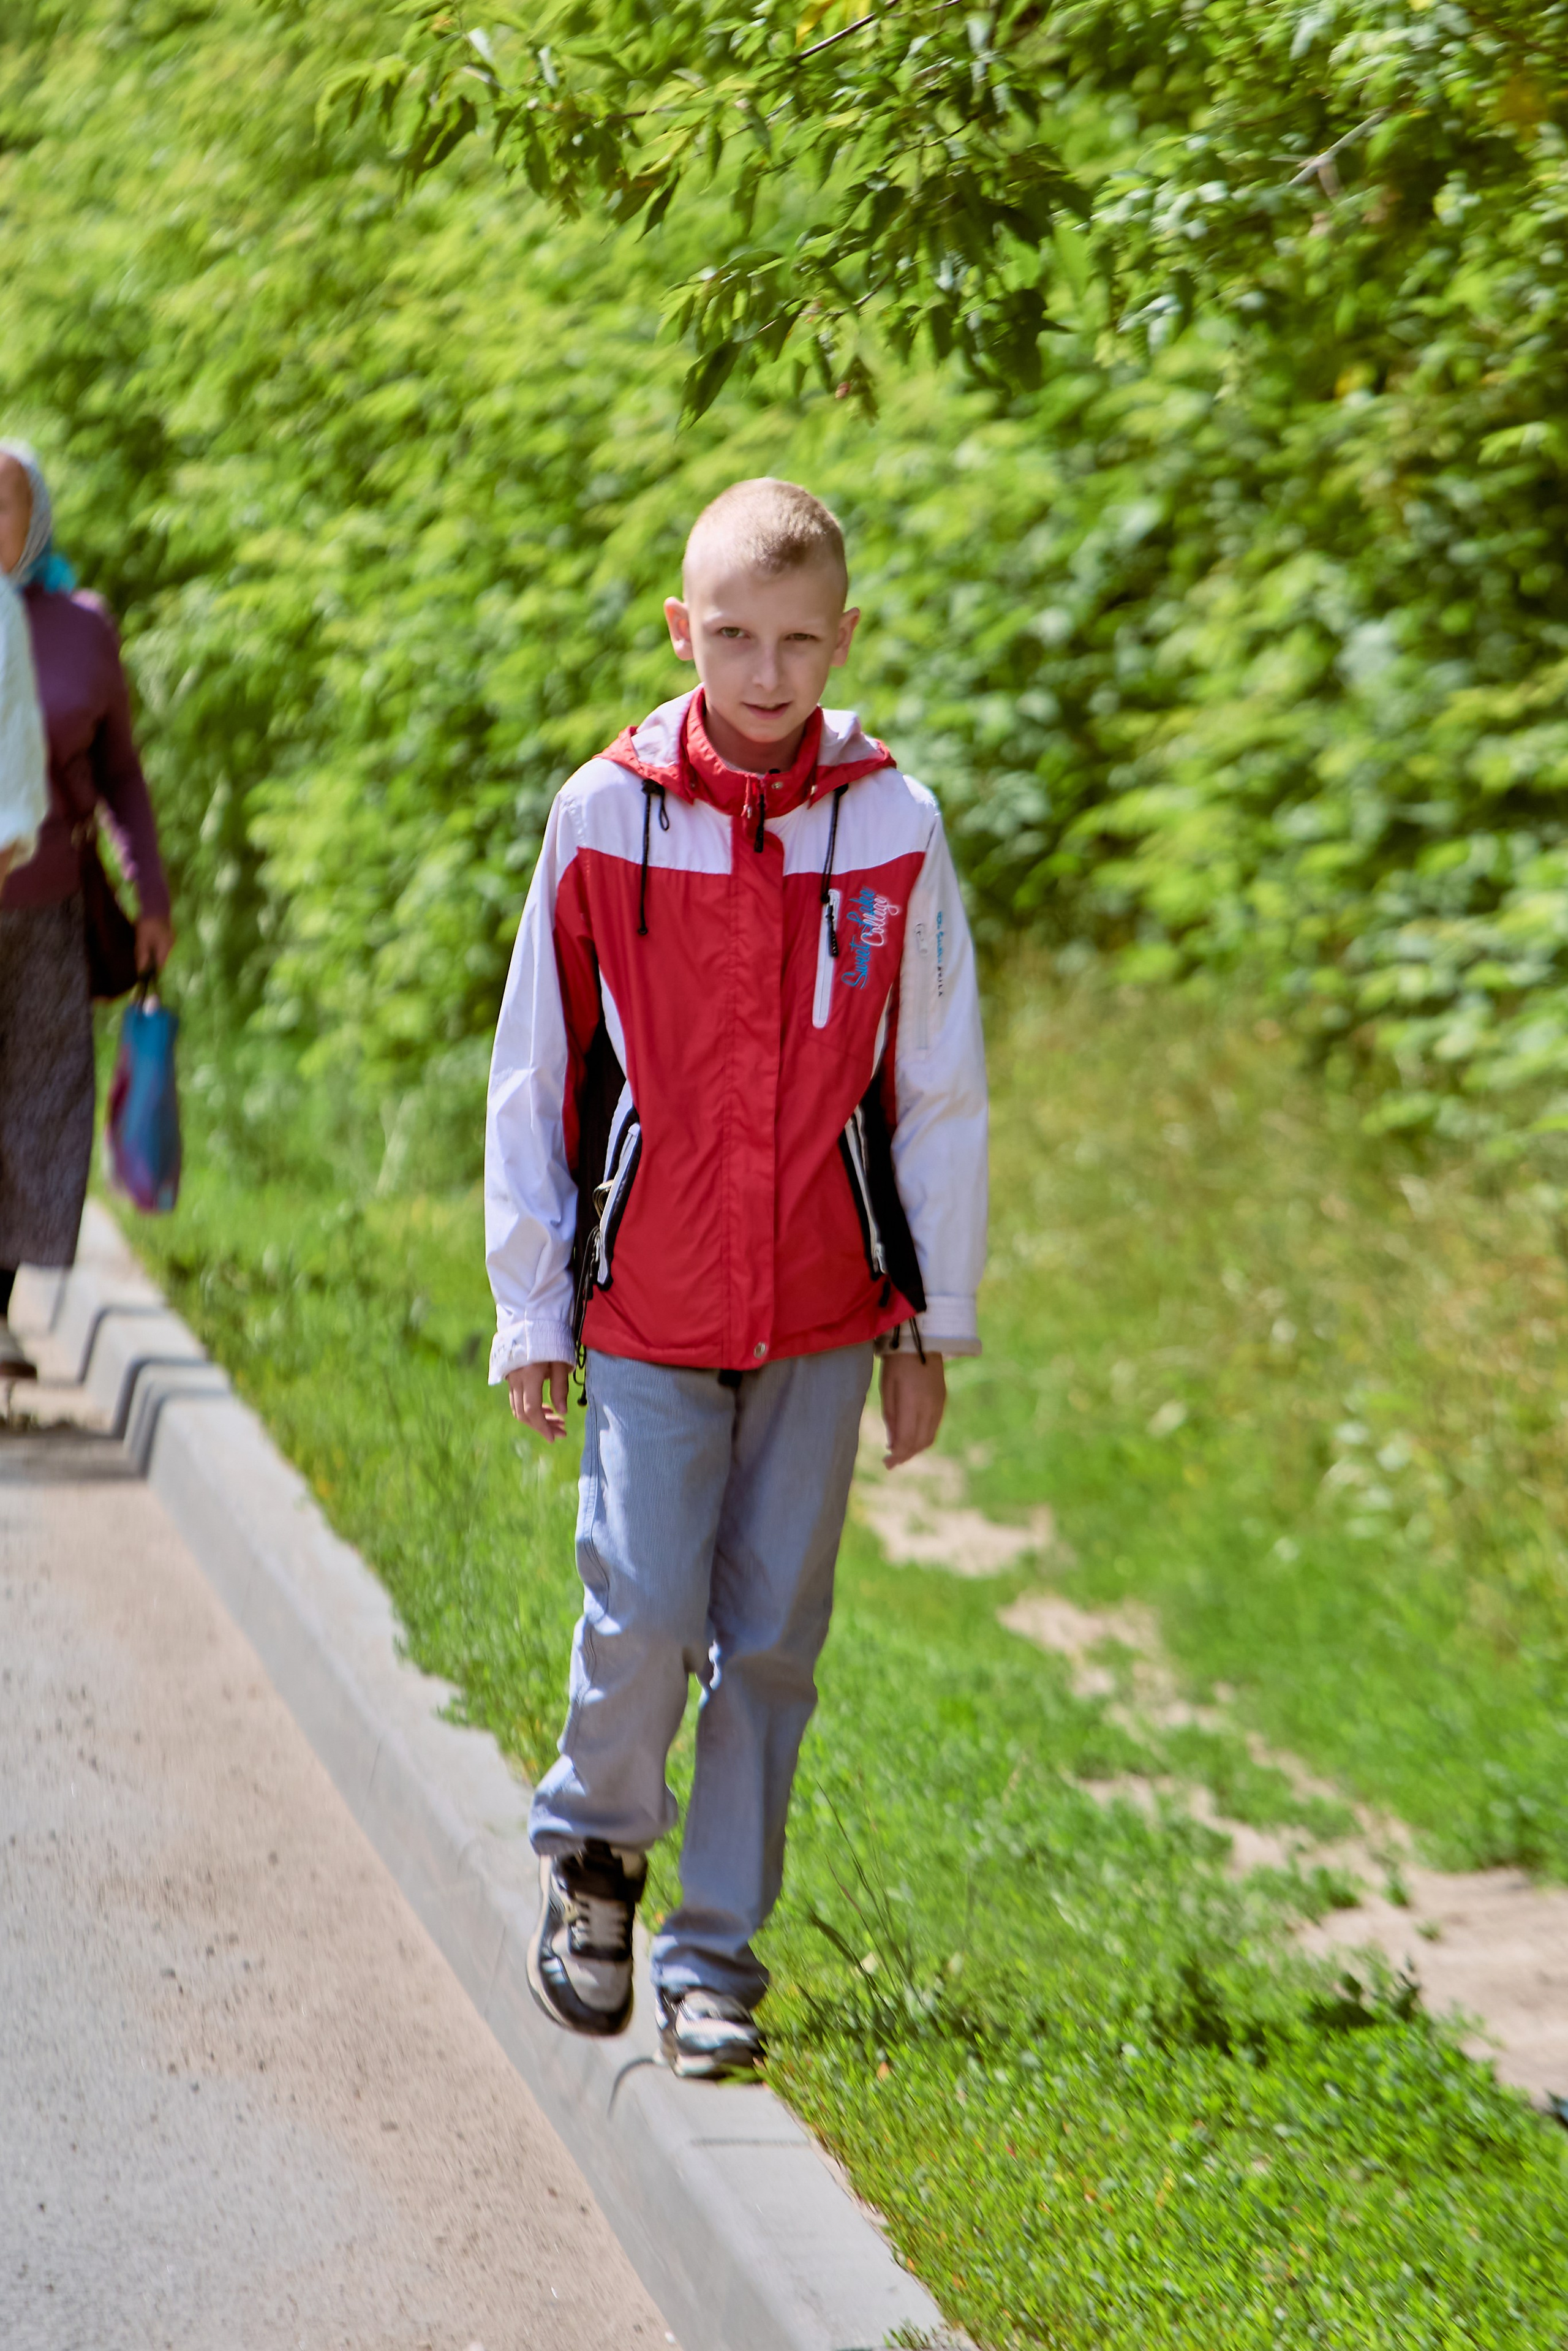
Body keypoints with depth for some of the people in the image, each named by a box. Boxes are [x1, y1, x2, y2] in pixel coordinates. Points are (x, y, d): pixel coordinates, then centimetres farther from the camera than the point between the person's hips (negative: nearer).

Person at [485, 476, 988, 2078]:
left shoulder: (895, 831, -2)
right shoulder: (604, 816, -3)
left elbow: (940, 1091, 5)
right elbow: (535, 1074, 3)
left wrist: (932, 1324, 6)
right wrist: (529, 1313, 3)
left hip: (824, 1314, 1)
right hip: (647, 1306, -1)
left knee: (771, 1640, 4)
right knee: (643, 1616, -6)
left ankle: (717, 1956, 16)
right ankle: (593, 1844, 24)